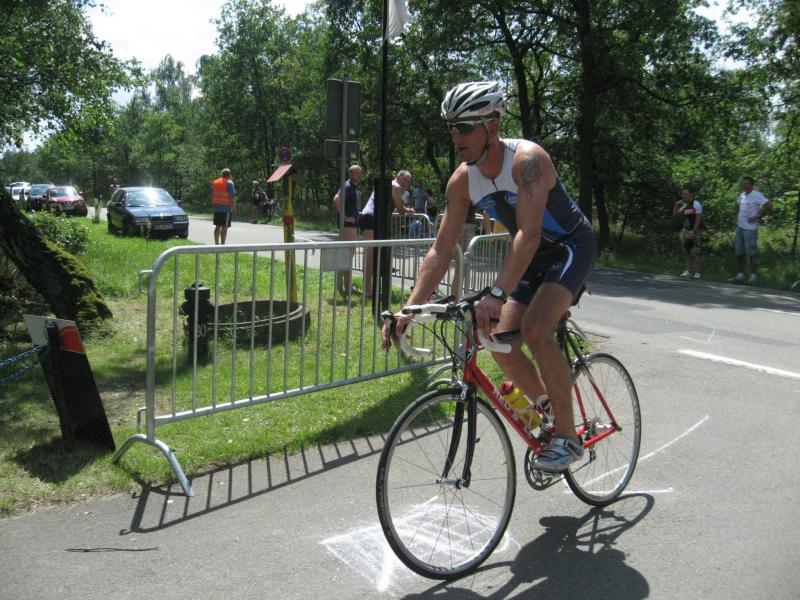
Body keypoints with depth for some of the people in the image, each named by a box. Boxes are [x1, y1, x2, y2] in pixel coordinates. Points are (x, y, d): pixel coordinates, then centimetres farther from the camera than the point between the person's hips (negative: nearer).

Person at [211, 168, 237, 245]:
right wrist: (234, 209, -11)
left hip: (216, 208, 7)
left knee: (218, 226, 14)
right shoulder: (229, 183, -9)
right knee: (224, 227, -5)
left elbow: (212, 196, 15)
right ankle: (222, 244, -8)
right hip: (226, 209, -7)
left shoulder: (215, 182, 12)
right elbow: (232, 197, -14)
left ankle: (216, 243, 18)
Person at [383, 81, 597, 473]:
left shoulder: (526, 159, -29)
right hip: (532, 255, 7)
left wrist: (496, 295, -50)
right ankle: (549, 412, 21)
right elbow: (441, 251, -9)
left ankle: (568, 437, -12)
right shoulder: (462, 180, -10)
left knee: (535, 329, -27)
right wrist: (410, 309, -18)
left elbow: (528, 234, -39)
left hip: (572, 246, -7)